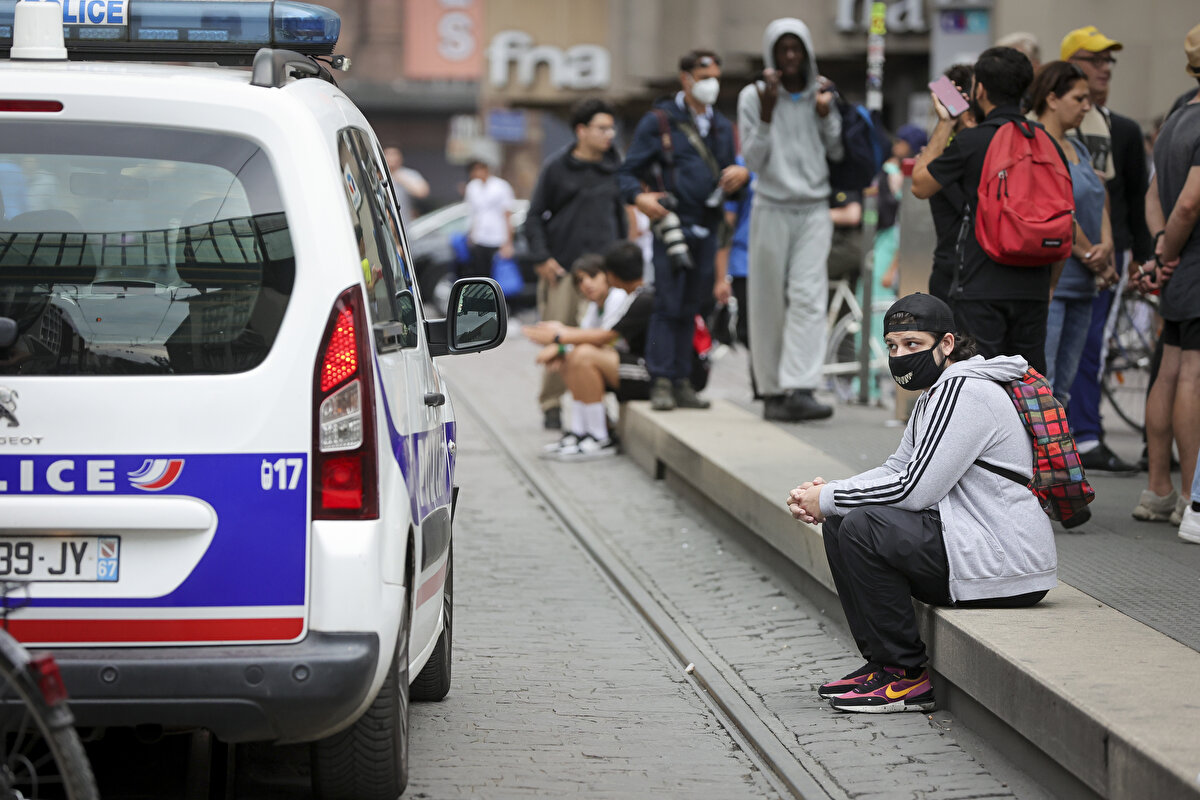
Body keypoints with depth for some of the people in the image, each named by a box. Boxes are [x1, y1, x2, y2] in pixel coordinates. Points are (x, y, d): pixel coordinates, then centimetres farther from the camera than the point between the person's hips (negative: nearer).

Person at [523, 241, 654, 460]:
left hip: (651, 376, -11)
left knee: (584, 356, -25)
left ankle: (601, 440, -18)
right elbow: (610, 336, 14)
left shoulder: (644, 300, -18)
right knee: (571, 358, 9)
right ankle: (579, 431, -1)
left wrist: (559, 337, -10)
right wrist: (564, 330, 7)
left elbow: (606, 337, -18)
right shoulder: (633, 297, 14)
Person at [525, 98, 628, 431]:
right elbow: (534, 216, 5)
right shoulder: (557, 167, 2)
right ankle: (551, 404, 7)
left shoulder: (615, 169, 12)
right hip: (563, 268, -3)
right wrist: (542, 258, -5)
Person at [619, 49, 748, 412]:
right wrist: (639, 196, -23)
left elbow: (729, 185, 22)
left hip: (706, 229, 5)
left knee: (690, 309, 8)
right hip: (672, 225, -5)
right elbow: (628, 171, -3)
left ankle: (682, 382, 12)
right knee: (668, 305, -8)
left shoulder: (722, 126, 17)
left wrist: (741, 175, -2)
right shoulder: (659, 121, 0)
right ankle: (662, 382, -6)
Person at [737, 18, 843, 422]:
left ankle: (799, 389, -21)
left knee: (808, 297, -12)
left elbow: (838, 153, 10)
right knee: (770, 302, -1)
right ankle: (772, 391, 6)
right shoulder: (753, 96, 1)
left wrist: (826, 114, -6)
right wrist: (768, 112, -14)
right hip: (772, 210, -1)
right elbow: (753, 161, -2)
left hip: (814, 210, 1)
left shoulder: (822, 93, 8)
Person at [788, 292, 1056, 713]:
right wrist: (824, 494, 2)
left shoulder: (965, 393, -16)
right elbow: (896, 469, 19)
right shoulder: (936, 394, 16)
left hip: (1007, 569, -11)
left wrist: (830, 499, -10)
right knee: (839, 523, 9)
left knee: (863, 528, -20)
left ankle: (907, 675, -11)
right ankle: (883, 662, 10)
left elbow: (914, 490, -21)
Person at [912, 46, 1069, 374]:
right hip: (1032, 290, 5)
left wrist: (943, 124, 11)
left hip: (981, 289, -5)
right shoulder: (1047, 143, 7)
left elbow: (920, 185, 5)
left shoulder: (970, 142, -10)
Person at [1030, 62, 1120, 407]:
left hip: (1079, 286, 9)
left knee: (1061, 388, 10)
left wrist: (1105, 246, -5)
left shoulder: (1077, 149, 19)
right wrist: (1091, 256, -9)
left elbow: (1100, 201, 15)